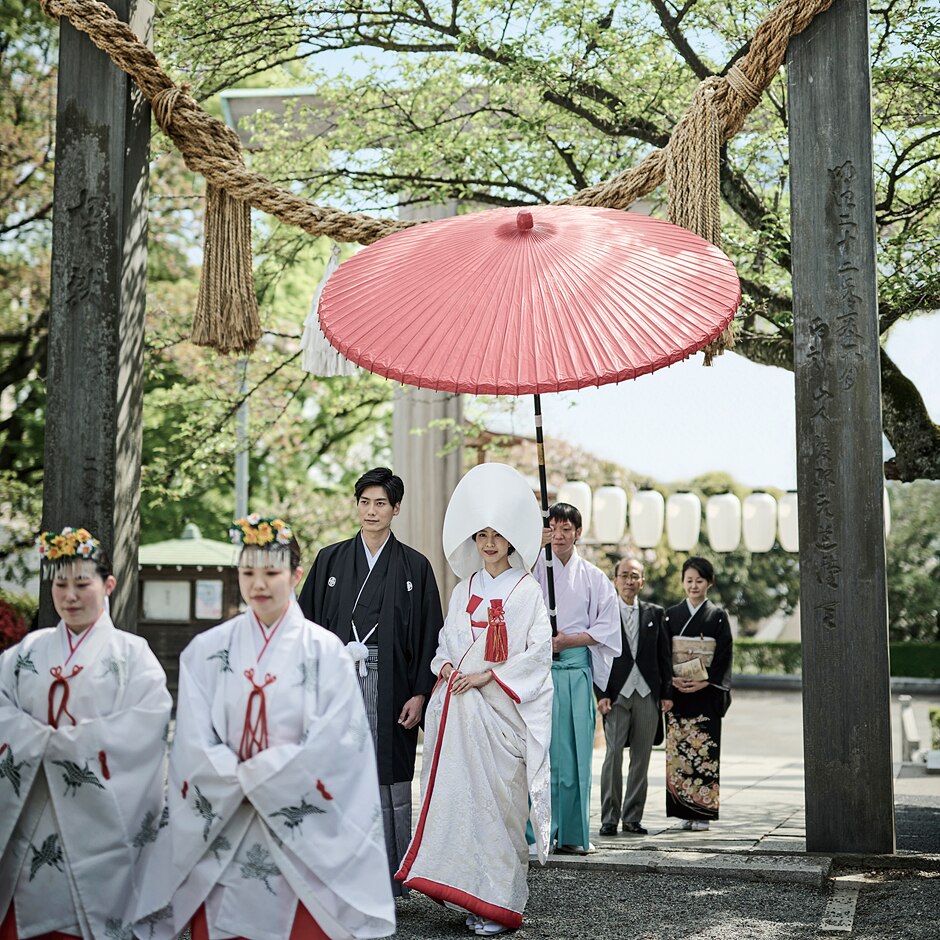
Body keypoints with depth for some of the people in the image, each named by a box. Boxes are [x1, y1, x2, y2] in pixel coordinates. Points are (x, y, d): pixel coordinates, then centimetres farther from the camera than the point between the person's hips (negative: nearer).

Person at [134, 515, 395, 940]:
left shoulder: (325, 650, -1)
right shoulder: (206, 650, 4)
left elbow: (332, 742, -9)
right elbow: (194, 741, -1)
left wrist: (254, 776, -10)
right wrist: (243, 781, -12)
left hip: (299, 830, -1)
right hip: (221, 829, 2)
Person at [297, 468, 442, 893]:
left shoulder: (415, 566, 4)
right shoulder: (330, 560, 9)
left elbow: (430, 634, 3)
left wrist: (420, 693, -5)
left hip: (390, 688, -2)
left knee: (389, 779, 0)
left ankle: (387, 884, 8)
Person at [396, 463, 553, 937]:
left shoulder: (526, 592, 0)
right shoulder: (464, 590, 16)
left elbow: (538, 652, -6)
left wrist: (489, 674, -12)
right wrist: (445, 664, -1)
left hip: (499, 708, -5)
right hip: (456, 707, 5)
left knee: (496, 800, -6)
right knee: (455, 796, 2)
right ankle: (464, 890, 11)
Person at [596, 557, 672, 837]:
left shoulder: (655, 613, 11)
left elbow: (664, 656, 12)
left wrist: (667, 693, 6)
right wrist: (601, 694, -9)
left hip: (648, 694, 3)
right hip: (617, 694, -3)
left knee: (641, 758, 5)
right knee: (613, 755, -8)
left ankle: (633, 818, 13)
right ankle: (609, 818, 0)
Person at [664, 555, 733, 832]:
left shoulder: (718, 616, 6)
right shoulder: (671, 615, 11)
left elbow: (723, 656, -1)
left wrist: (704, 682, -13)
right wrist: (673, 679, -10)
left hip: (706, 693, -2)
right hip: (677, 692, 2)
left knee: (704, 749, -5)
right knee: (678, 750, -1)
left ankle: (702, 811, -1)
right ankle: (683, 811, 4)